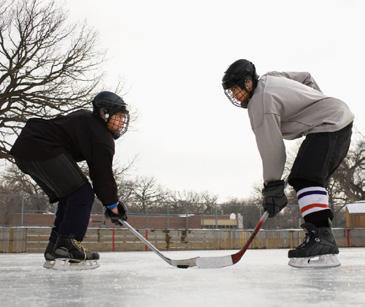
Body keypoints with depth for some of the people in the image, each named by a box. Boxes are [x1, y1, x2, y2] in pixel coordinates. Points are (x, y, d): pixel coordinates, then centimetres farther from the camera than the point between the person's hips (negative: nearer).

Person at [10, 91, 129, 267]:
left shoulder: (87, 120, 23)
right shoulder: (100, 134, -9)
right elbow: (102, 172, -9)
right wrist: (112, 204, 2)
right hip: (42, 149, -11)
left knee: (69, 196, 17)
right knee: (82, 193, -7)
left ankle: (56, 247, 15)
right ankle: (67, 244, -14)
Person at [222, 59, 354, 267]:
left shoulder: (261, 102, -17)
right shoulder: (270, 78, 11)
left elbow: (271, 147, -21)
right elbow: (306, 77, 25)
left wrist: (272, 187, -18)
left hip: (329, 125, -11)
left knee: (305, 179, -21)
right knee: (314, 180, 10)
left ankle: (320, 240, -32)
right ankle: (323, 240, 7)